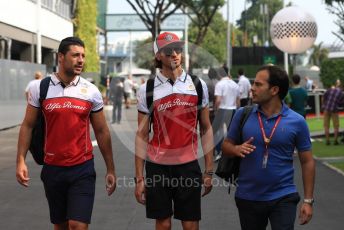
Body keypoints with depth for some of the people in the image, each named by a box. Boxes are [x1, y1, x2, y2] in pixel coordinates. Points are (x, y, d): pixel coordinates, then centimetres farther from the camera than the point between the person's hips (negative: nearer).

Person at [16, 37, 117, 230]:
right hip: (52, 169, 1)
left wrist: (111, 169, 5)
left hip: (82, 170, -1)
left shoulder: (91, 91, -1)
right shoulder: (40, 88, -1)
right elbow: (28, 126, 4)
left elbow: (102, 131, 5)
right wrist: (21, 160, -7)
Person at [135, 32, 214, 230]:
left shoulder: (198, 85, 2)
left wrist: (209, 170, 4)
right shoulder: (147, 90, -1)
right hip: (157, 167, 0)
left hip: (189, 165, 1)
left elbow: (206, 129, 7)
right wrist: (139, 178, -2)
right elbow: (142, 135, 1)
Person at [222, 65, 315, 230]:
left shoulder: (297, 122, -6)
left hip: (283, 198, -2)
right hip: (247, 197, 3)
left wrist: (308, 200, -3)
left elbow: (307, 162, 0)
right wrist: (237, 149, -16)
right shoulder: (242, 114, -1)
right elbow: (226, 145, 8)